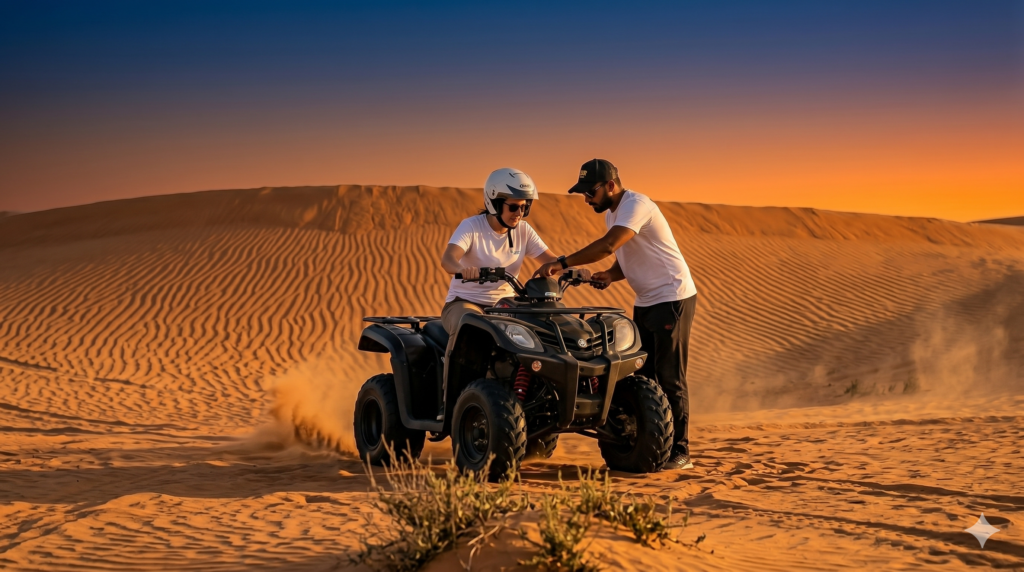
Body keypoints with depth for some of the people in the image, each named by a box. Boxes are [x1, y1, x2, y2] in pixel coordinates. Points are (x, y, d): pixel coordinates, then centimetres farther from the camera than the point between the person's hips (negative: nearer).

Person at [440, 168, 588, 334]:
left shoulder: (524, 230, 3)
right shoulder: (471, 226, -12)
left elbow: (551, 260, 0)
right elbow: (447, 259, -28)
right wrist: (463, 270, -53)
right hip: (466, 303, -5)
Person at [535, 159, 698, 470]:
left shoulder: (636, 205, -19)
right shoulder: (612, 213, 11)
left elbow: (607, 246, -33)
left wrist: (562, 263, -32)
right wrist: (609, 275, -4)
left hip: (673, 298, -10)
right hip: (645, 302, 10)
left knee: (670, 377, -6)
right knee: (642, 375, 10)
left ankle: (679, 451, 1)